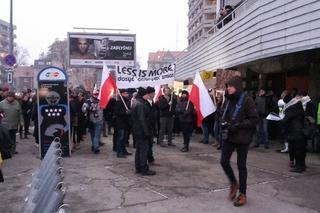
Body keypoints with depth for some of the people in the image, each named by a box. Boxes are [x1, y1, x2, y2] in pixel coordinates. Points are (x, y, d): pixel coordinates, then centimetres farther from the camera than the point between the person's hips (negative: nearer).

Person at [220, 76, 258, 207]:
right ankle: (233, 183, 30)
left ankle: (242, 194, 19)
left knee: (241, 165, 4)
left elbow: (254, 120, -14)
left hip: (242, 138, -6)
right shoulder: (228, 100, 8)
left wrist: (238, 125, -20)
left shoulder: (247, 100, -12)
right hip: (228, 136, 6)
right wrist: (224, 123, -1)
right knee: (224, 161, 2)